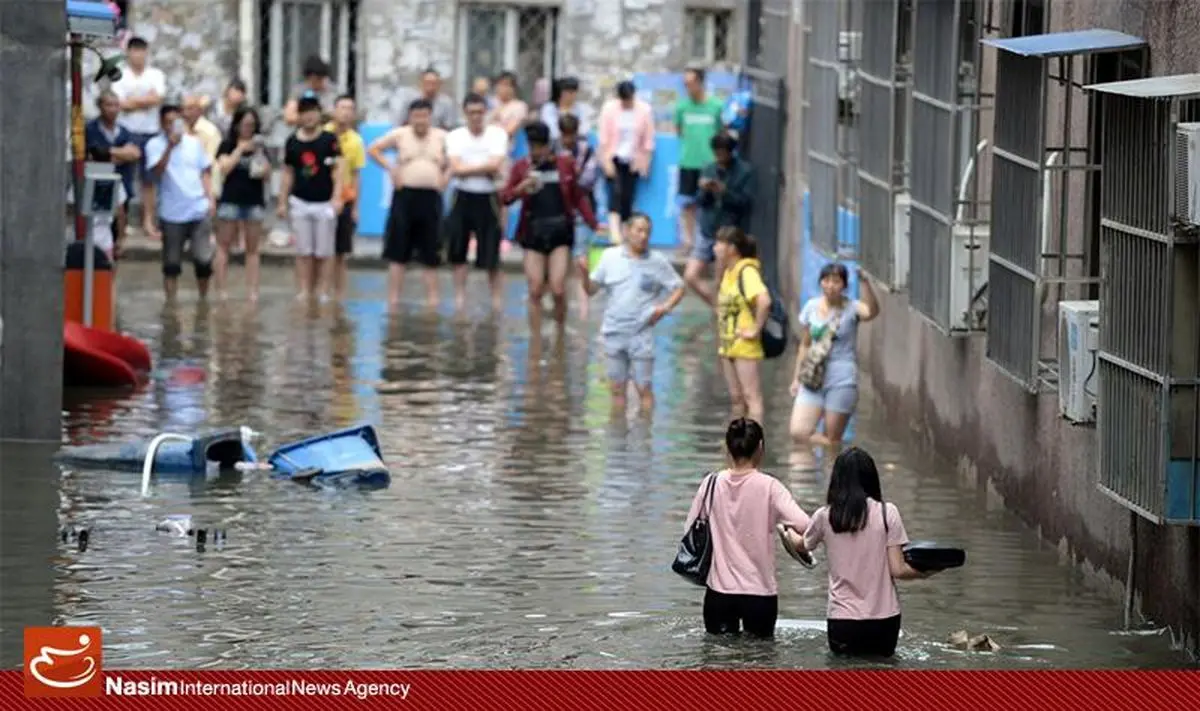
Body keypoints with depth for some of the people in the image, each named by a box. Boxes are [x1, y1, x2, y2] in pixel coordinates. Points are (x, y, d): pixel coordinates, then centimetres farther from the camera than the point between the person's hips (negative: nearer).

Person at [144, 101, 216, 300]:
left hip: (199, 210, 2)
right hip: (172, 214, -2)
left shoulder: (194, 143, 9)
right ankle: (171, 303, 12)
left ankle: (203, 299, 15)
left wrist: (211, 198, 4)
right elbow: (157, 170, -18)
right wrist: (170, 146, -26)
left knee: (203, 259, 0)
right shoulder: (155, 145, -2)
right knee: (171, 263, 5)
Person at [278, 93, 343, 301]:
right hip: (300, 203, 2)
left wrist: (337, 198, -17)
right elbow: (288, 174, 11)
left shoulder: (329, 140, -3)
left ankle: (322, 291, 7)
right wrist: (282, 202, 9)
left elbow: (337, 170, -6)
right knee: (303, 252, 4)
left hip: (324, 204, -2)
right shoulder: (292, 142, 5)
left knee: (323, 253, 2)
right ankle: (303, 292, 6)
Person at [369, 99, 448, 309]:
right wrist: (390, 168, -3)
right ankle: (393, 299, 2)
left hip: (431, 197, 1)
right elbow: (373, 149, 6)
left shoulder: (442, 138, 6)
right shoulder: (399, 134, 2)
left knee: (431, 253, 6)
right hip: (405, 195, -1)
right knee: (398, 251, -1)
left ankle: (432, 299, 10)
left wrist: (447, 176, 0)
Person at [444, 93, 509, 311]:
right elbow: (456, 170, -10)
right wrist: (484, 168, -11)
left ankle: (496, 298, 11)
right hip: (463, 197, 2)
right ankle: (460, 297, 13)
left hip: (488, 198, -2)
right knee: (458, 251, 5)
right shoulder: (455, 136, 1)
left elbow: (495, 166, -14)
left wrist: (467, 168, -10)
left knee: (491, 252, 0)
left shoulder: (498, 134, -2)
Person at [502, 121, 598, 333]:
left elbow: (578, 198, 10)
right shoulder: (521, 167, 4)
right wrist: (521, 188, -15)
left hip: (560, 233, -1)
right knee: (535, 292, 0)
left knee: (558, 289, -9)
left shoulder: (566, 164, 2)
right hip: (533, 233, 1)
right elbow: (505, 197, 4)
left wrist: (593, 224, 4)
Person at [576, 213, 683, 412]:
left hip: (642, 334, -2)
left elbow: (679, 288, 6)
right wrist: (584, 272, -11)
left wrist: (665, 307, -11)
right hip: (614, 332, 2)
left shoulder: (658, 262, -2)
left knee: (644, 388, -1)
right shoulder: (610, 257, 3)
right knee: (617, 388, 8)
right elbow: (591, 289, 8)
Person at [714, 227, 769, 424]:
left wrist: (756, 329, -23)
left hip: (745, 346, -9)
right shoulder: (728, 272, 12)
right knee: (736, 397, 15)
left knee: (751, 396, -7)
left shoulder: (746, 271, -17)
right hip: (728, 345, 9)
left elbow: (764, 301, -32)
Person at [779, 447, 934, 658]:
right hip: (884, 618, 0)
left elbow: (801, 547, 25)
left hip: (842, 621, 0)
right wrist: (924, 572, 13)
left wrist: (788, 531, 45)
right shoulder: (887, 513, -1)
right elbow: (898, 570, -3)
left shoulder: (824, 516, 3)